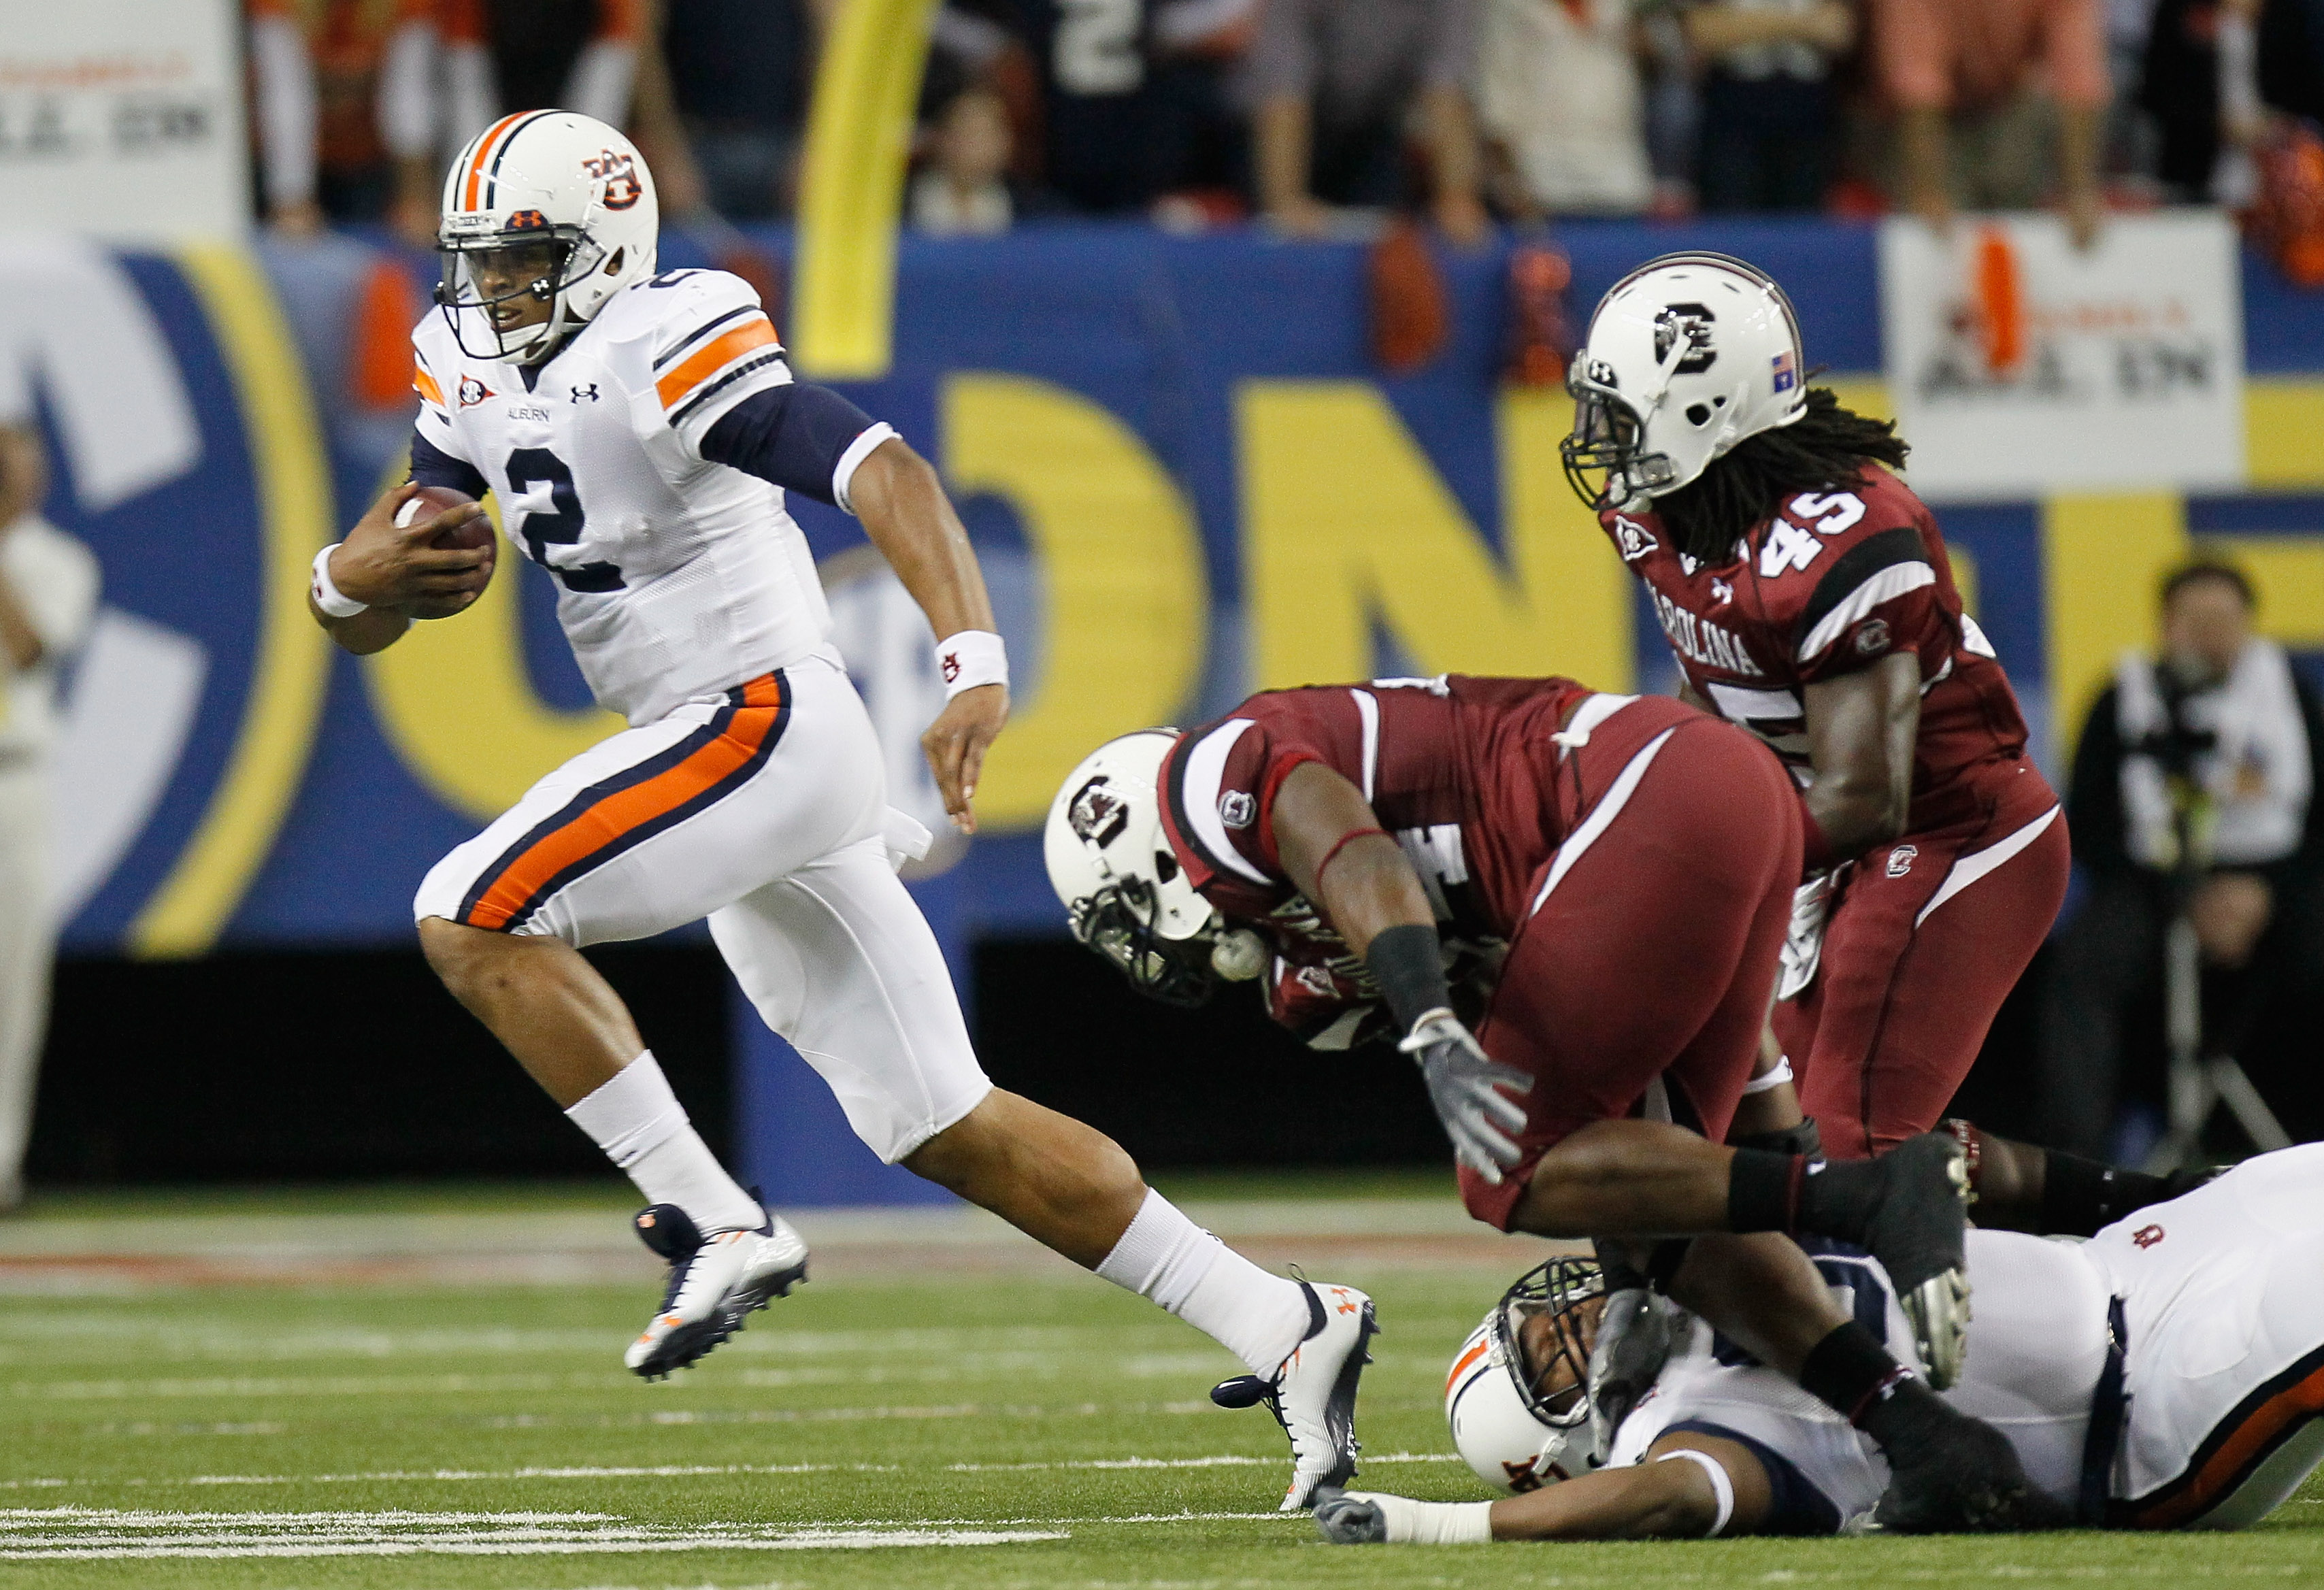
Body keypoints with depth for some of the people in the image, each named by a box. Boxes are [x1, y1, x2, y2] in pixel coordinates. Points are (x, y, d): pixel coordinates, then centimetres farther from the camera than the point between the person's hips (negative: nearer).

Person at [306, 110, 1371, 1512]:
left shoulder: (660, 352, -14)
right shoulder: (478, 379, 12)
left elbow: (886, 475, -25)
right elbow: (359, 615, 15)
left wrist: (975, 663, -39)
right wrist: (359, 578, -11)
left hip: (767, 718, -9)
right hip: (731, 763, 9)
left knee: (474, 915, -17)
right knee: (942, 1127, 8)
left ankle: (716, 1226, -13)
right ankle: (1285, 1329, 10)